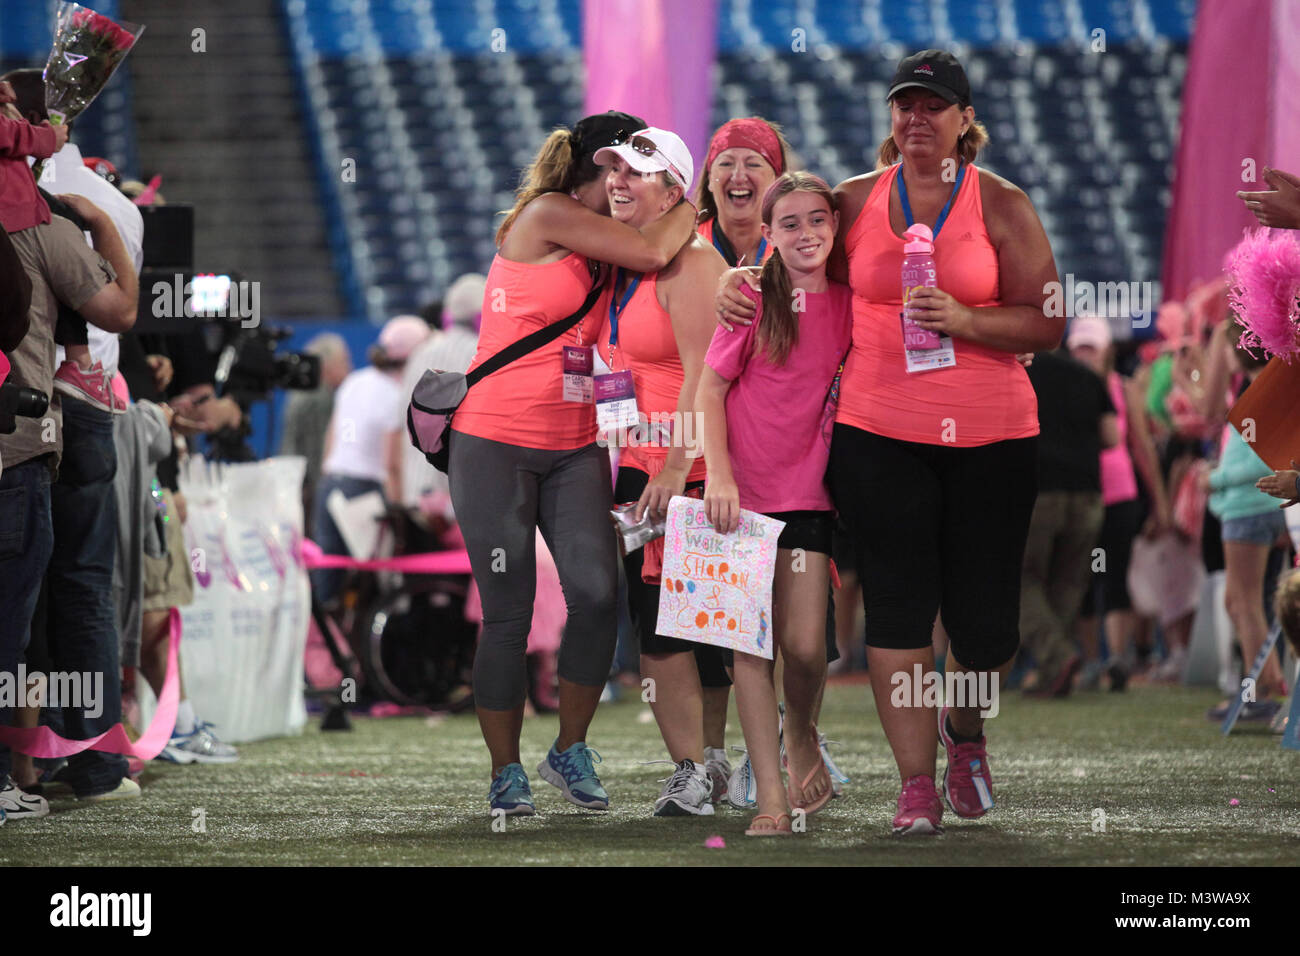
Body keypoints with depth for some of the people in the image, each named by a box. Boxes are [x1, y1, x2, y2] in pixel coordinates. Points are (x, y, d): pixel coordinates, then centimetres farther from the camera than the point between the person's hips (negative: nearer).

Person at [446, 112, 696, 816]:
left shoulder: (602, 241, 14)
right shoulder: (546, 216, -8)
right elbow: (652, 253, -13)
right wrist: (698, 198, 0)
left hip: (574, 451, 6)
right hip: (496, 446, -6)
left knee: (597, 594, -12)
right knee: (509, 614, -3)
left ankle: (570, 752, 5)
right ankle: (506, 775, 8)